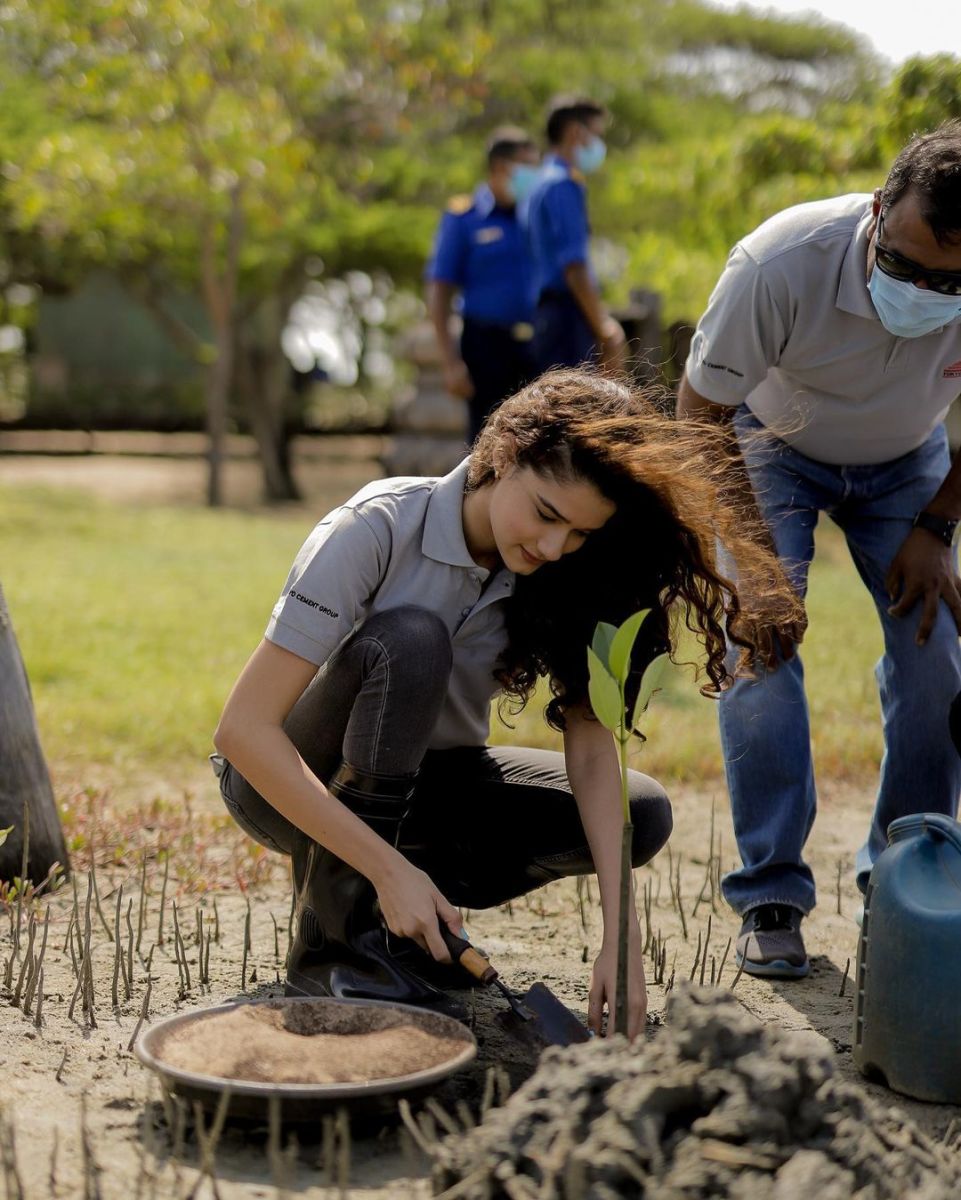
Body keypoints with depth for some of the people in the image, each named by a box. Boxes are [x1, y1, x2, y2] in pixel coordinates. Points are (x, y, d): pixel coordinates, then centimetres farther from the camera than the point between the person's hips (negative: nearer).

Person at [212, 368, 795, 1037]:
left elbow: (591, 748, -17)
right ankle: (337, 941, -23)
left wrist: (621, 936, -28)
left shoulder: (563, 577, -12)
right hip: (290, 783, -5)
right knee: (409, 639, -34)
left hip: (418, 786, 5)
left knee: (641, 815, -14)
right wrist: (388, 868, -37)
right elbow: (243, 729, -31)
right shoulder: (376, 530, -27)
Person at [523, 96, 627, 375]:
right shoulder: (563, 186, -10)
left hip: (547, 317, 10)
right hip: (568, 317, -10)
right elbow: (574, 268, -18)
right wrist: (606, 332, -16)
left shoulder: (541, 186, 20)